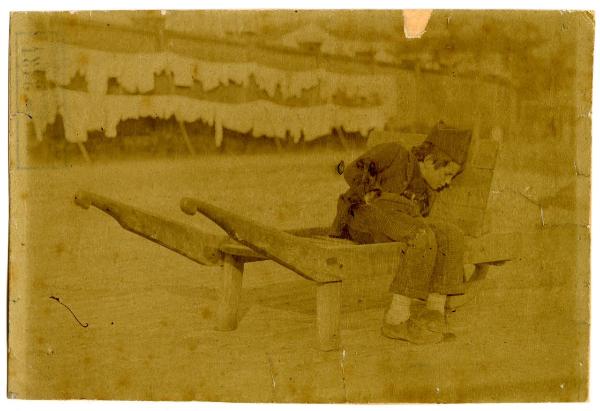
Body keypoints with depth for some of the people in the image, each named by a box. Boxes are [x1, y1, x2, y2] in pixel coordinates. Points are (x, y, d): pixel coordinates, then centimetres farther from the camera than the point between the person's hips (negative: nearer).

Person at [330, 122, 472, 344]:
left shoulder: (428, 192, 24)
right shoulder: (395, 154, 4)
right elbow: (353, 171, -3)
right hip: (367, 215, -7)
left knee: (452, 236, -19)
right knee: (423, 238, -33)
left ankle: (435, 310, -21)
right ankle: (397, 318, -34)